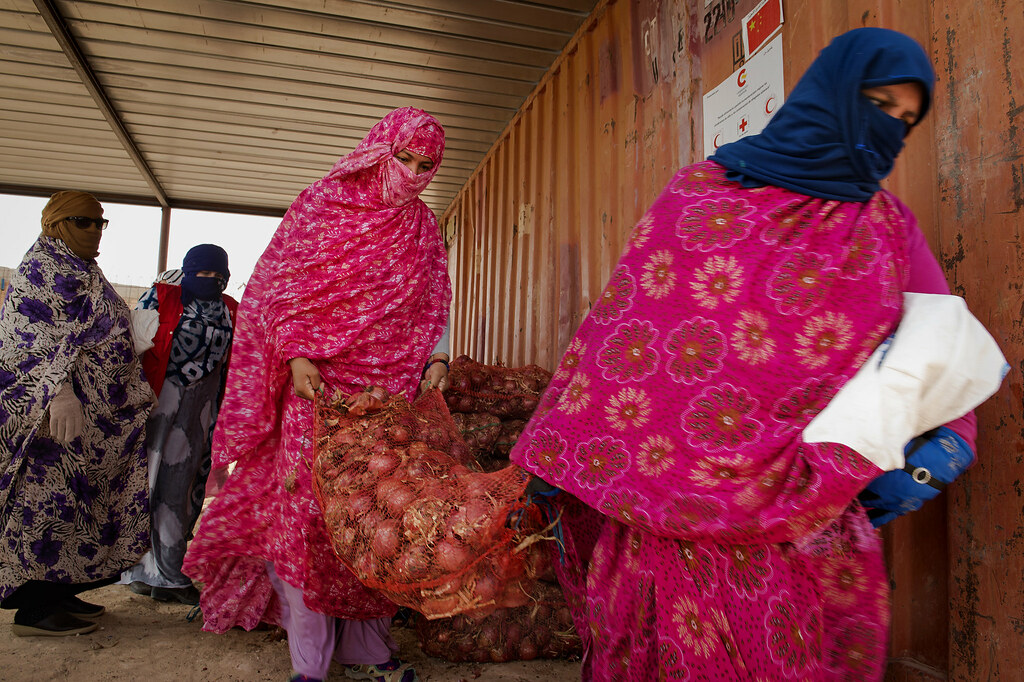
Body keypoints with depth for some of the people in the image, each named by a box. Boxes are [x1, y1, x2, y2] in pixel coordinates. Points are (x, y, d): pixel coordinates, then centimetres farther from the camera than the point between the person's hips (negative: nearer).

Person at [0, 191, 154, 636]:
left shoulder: (83, 272, 23)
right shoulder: (42, 265, -5)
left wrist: (131, 396, 26)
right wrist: (60, 390, -29)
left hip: (92, 410, 10)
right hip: (55, 409, -10)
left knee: (77, 498, 11)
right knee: (50, 495, -7)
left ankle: (58, 592, 19)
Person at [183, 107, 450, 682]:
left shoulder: (426, 230, 13)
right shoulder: (322, 205, 1)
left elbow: (435, 306, 17)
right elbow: (277, 285, 0)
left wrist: (437, 357, 1)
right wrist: (297, 355, -12)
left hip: (388, 393, 4)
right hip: (317, 385, -3)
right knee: (306, 508, -6)